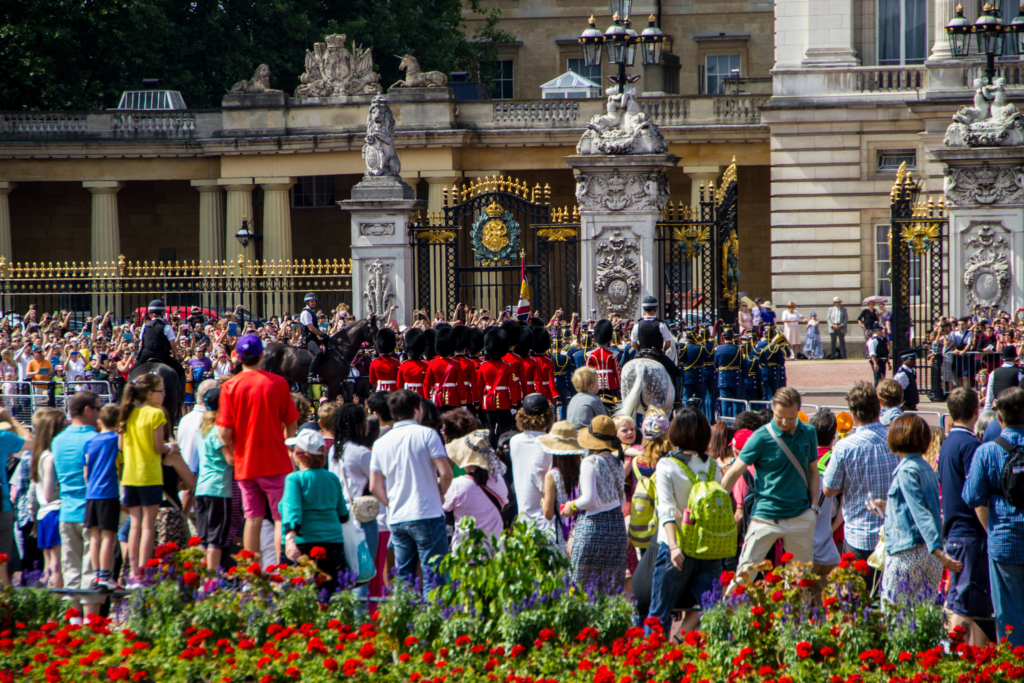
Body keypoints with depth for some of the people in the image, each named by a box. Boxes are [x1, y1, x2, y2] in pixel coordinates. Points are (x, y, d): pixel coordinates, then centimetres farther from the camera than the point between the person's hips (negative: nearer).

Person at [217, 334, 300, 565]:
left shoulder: (230, 386, -3)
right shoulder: (277, 382, -6)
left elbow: (224, 431, -8)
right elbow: (290, 424, -1)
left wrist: (229, 452, 10)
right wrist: (289, 449, 15)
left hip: (245, 463, 2)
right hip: (276, 460, -2)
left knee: (253, 518, 9)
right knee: (282, 518, 4)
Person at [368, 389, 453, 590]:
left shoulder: (381, 443, 10)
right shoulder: (426, 434, -5)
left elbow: (375, 487, 7)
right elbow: (446, 473, -11)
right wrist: (439, 493, 7)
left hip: (396, 520, 5)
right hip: (427, 516, -5)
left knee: (403, 579, 9)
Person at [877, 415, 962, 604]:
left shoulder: (906, 471, -12)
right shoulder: (926, 468, 12)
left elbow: (921, 513, -20)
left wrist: (937, 550, -27)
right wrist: (888, 506, 35)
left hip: (907, 554, -8)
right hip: (929, 556, 8)